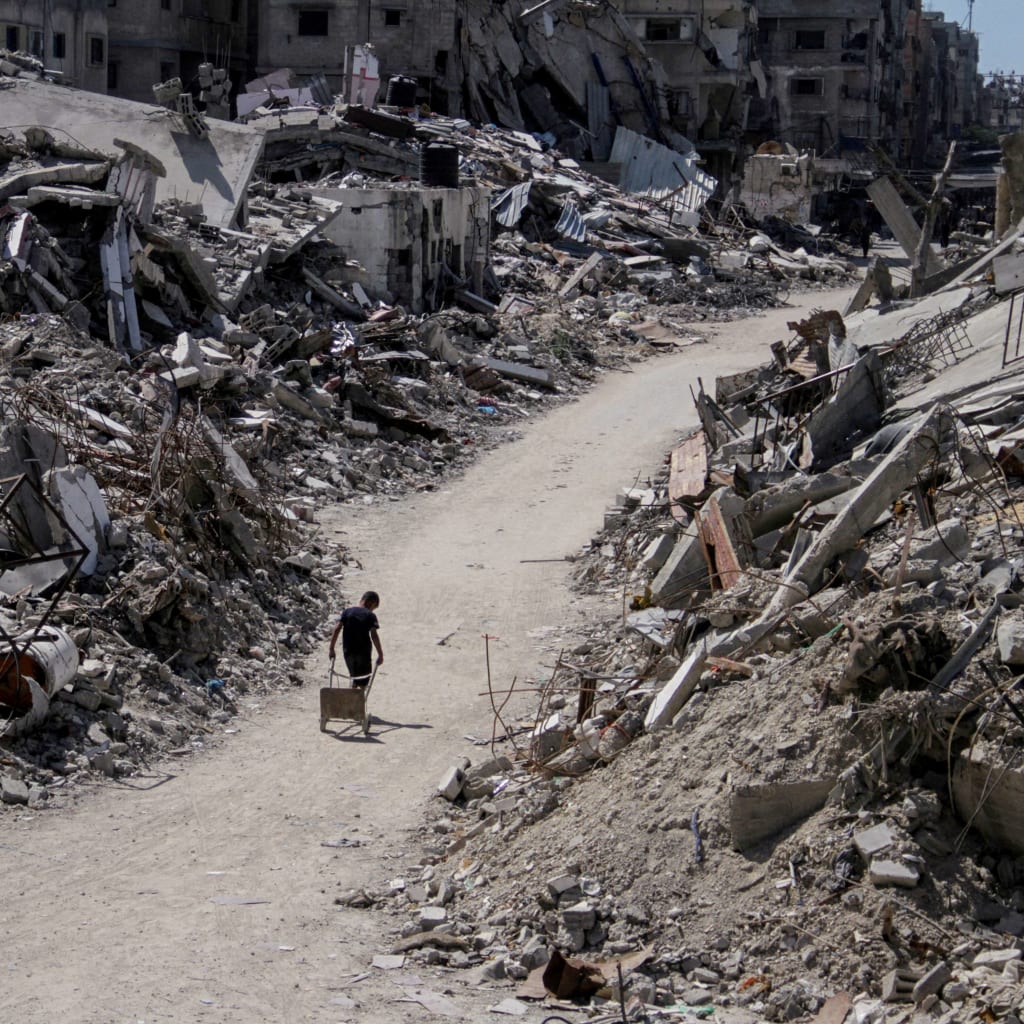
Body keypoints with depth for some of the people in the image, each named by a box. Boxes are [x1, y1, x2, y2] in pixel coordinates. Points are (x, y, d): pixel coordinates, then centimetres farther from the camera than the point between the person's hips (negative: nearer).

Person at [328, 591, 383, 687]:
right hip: (364, 651, -3)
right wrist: (380, 654, -9)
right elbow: (374, 635, -13)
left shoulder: (347, 612, 3)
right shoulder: (370, 615, -7)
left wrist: (331, 649, 2)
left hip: (348, 651, 4)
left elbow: (337, 630, -3)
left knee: (354, 676, 21)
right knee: (363, 680, 9)